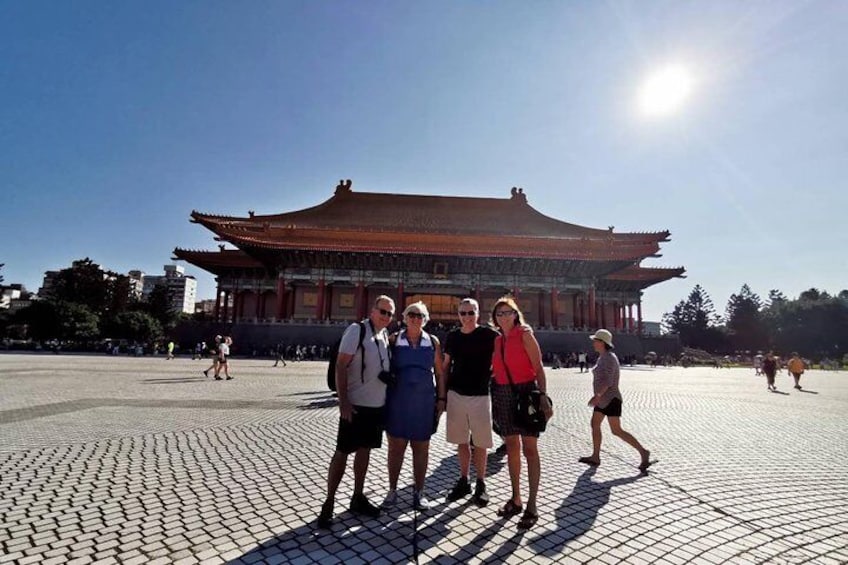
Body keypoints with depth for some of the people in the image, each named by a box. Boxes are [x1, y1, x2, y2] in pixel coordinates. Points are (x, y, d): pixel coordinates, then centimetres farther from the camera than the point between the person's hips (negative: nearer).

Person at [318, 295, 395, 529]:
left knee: (364, 450, 16)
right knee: (342, 452, 1)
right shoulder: (356, 330, -13)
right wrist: (343, 402, -21)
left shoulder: (385, 336, 8)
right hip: (355, 405, -7)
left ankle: (358, 497, 29)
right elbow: (340, 367, -16)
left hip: (377, 405, 7)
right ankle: (328, 503, 14)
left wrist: (387, 400, 13)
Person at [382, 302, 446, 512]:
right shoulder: (394, 340, 0)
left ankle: (419, 492, 24)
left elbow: (440, 373, 7)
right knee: (396, 447, 8)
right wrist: (383, 396, -1)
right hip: (398, 400, -1)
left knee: (421, 448, 10)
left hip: (424, 401, 1)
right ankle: (392, 490, 24)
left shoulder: (433, 342, 4)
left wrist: (441, 399, 3)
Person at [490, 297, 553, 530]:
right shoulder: (497, 340, 10)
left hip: (526, 391, -5)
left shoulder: (524, 334, -5)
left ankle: (532, 506, 8)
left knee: (529, 449, 0)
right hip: (503, 394, 6)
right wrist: (495, 399, 6)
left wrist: (543, 397, -16)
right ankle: (516, 499, 25)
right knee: (512, 447, 13)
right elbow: (496, 369, 11)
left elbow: (538, 367, -9)